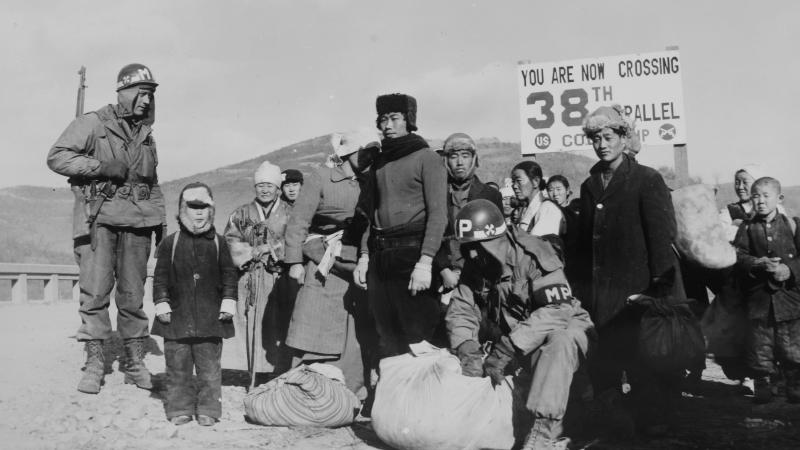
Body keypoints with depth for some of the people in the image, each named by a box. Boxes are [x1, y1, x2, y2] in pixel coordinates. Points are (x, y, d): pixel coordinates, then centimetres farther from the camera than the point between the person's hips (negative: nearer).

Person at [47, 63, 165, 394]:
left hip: (136, 221, 4)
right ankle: (94, 363, 3)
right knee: (95, 291, -7)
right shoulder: (92, 124, 0)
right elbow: (56, 156, -6)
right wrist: (101, 166, -15)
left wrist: (161, 218, 18)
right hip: (99, 217, -4)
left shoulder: (146, 134, 19)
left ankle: (135, 361, 13)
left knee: (133, 294, 6)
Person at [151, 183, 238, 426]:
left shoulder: (218, 243, 5)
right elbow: (160, 276, 5)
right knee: (178, 365, 5)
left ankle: (208, 409, 14)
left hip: (210, 315, 0)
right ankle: (180, 408, 17)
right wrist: (162, 303, -2)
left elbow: (229, 274, 7)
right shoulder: (170, 243, 3)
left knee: (209, 364, 4)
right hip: (178, 314, 0)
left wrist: (228, 301, 0)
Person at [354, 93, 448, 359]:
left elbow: (438, 214, -10)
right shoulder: (379, 163, 17)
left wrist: (425, 262, -19)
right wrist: (364, 256, 11)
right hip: (380, 256, 6)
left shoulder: (427, 158, -2)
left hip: (412, 252, -6)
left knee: (418, 337, -6)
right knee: (387, 341, 10)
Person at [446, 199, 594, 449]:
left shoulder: (532, 254, -23)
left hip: (563, 327, -6)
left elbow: (559, 310, -32)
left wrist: (507, 348, -38)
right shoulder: (475, 266, -4)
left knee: (560, 342, -38)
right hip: (511, 338, 6)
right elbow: (460, 311, -8)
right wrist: (467, 350, -29)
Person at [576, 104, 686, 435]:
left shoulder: (648, 180, -6)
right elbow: (585, 241, 12)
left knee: (649, 367, 5)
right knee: (606, 362, 9)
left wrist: (659, 288, -17)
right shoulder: (589, 185, 11)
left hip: (642, 291, -5)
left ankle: (655, 423, 21)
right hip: (602, 296, 5)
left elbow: (663, 238, -11)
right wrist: (584, 289, 8)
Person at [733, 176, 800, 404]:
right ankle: (763, 387, 17)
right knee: (760, 344, 5)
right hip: (759, 294, 1)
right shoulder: (747, 227, 4)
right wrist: (759, 263, -18)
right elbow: (738, 255, -3)